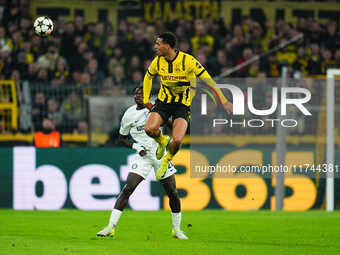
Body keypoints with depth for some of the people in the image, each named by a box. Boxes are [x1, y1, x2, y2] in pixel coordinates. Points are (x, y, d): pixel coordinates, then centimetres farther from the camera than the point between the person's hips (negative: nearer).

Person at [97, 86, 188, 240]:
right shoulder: (129, 114, 0)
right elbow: (122, 138, 10)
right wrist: (135, 146, -7)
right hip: (143, 156, -1)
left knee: (172, 193, 3)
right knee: (127, 189, -15)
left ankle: (176, 229, 21)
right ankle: (111, 227, -17)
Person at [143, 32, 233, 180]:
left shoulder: (187, 61, -19)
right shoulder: (157, 62, -5)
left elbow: (207, 80, -14)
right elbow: (148, 77, 17)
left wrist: (224, 102, -14)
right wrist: (146, 100, 11)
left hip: (182, 105, -3)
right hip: (163, 101, 3)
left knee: (177, 140, -23)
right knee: (149, 129, -23)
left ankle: (166, 160, 11)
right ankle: (162, 141, 13)